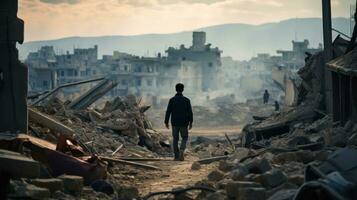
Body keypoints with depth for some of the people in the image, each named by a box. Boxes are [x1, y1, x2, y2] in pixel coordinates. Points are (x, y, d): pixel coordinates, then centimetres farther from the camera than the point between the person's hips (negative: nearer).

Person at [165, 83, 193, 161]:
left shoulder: (172, 100, -4)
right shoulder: (186, 100, -5)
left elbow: (168, 112, -5)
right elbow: (190, 112, -6)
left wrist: (166, 122, 3)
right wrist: (190, 122, 1)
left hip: (175, 123, 1)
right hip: (184, 123, -1)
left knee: (175, 139, 11)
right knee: (185, 138, 12)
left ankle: (176, 156, 9)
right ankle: (182, 150, -16)